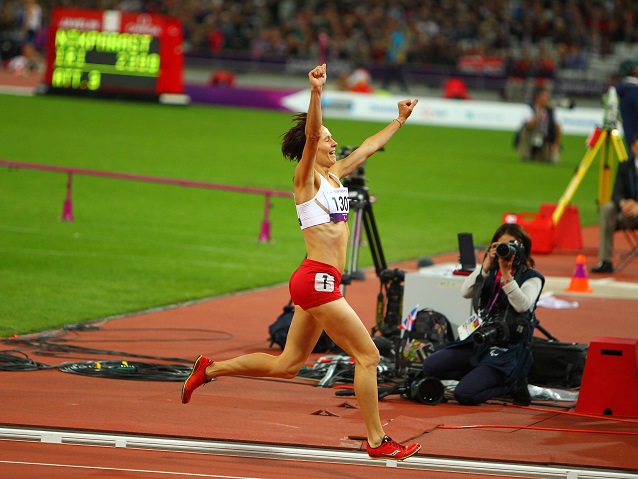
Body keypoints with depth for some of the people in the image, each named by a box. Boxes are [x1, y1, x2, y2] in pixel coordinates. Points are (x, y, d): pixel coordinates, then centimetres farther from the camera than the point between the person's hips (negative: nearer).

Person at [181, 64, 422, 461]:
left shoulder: (335, 174, 15)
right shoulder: (307, 178, -8)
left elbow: (369, 146, 29)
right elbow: (310, 134, -25)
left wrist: (401, 120, 38)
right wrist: (316, 92, -39)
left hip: (319, 283, 9)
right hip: (317, 279, -9)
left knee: (287, 366, 12)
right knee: (368, 355, -6)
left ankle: (211, 369, 21)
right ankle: (378, 442, -1)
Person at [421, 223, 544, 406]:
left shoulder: (531, 278, -4)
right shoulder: (490, 273, 11)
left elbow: (523, 305, -23)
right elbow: (465, 292, -4)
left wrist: (506, 273, -26)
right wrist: (486, 266, -13)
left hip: (509, 348, -6)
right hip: (479, 341, 6)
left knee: (464, 394, -22)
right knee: (430, 366, -8)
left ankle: (513, 384, 2)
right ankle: (480, 375, 6)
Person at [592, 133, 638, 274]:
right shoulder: (625, 166, 7)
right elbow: (617, 193, -2)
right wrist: (623, 203, -26)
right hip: (627, 214, 4)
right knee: (606, 208, -26)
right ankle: (605, 261, -28)